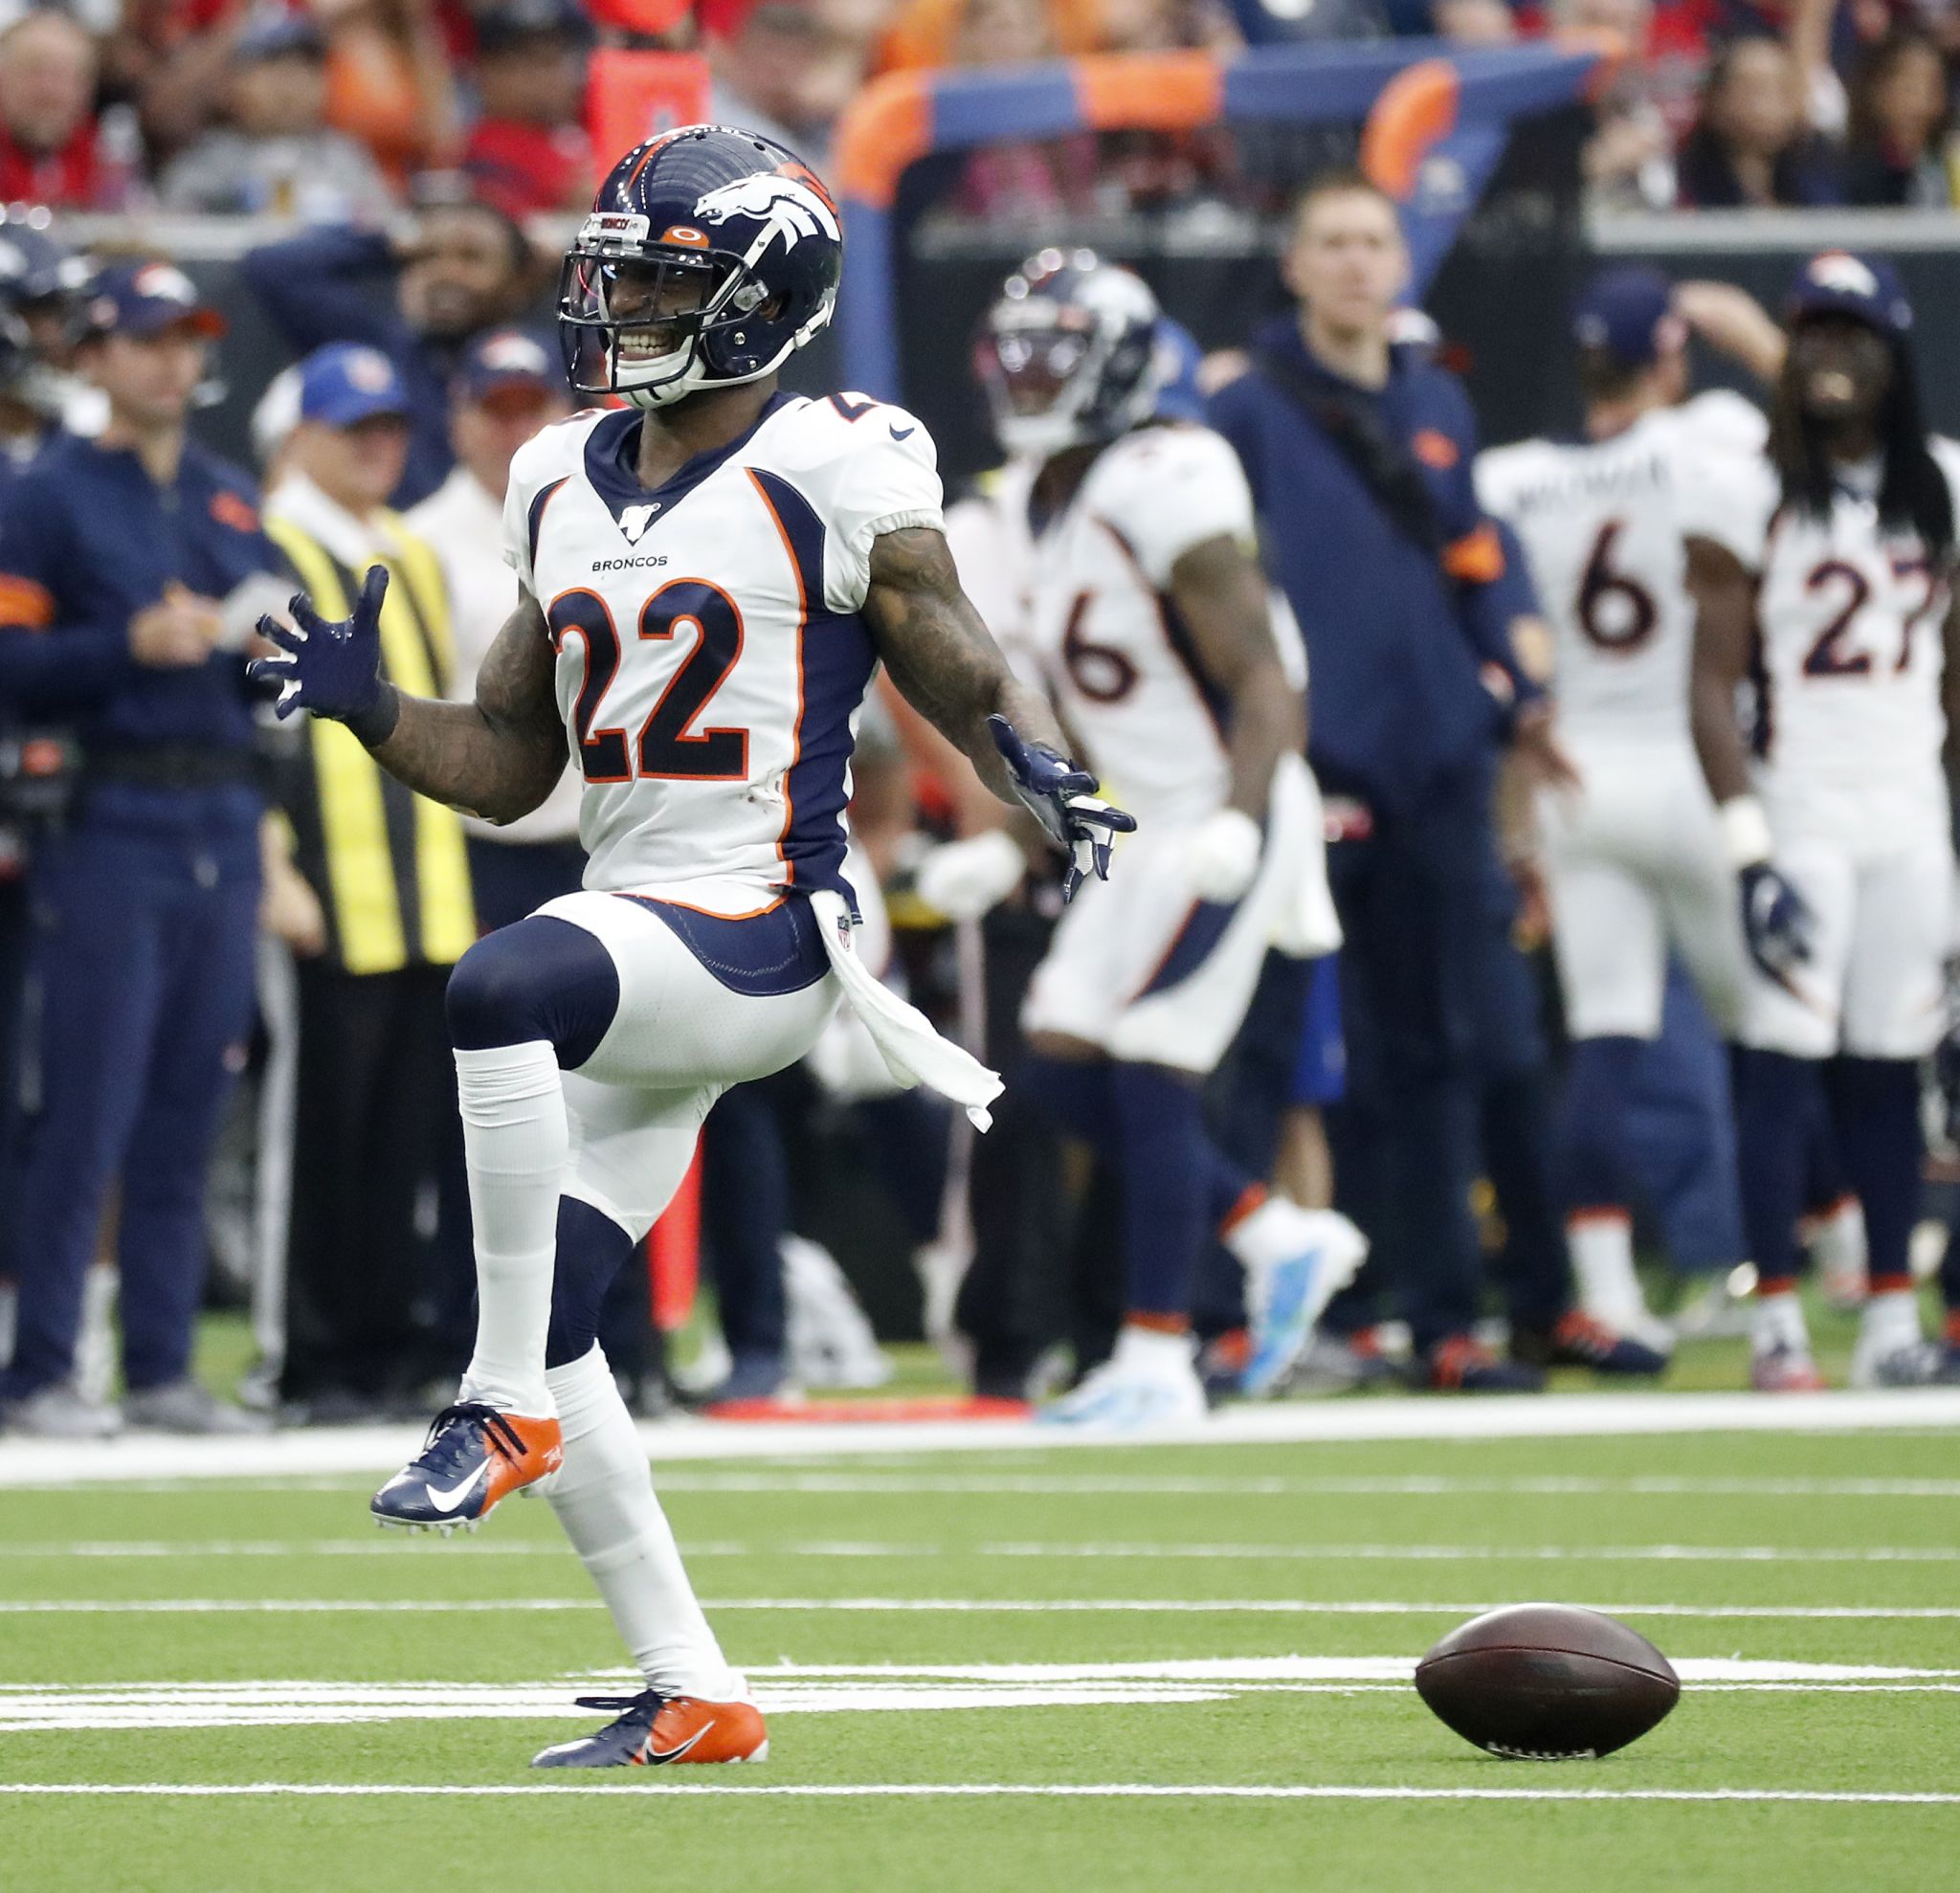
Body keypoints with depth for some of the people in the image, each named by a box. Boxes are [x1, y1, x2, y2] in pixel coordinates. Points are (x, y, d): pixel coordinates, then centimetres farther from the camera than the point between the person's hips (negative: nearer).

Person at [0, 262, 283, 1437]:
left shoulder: (234, 502, 19)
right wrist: (134, 646, -19)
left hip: (223, 828, 6)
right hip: (112, 824, -6)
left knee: (190, 1116, 7)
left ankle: (162, 1369, 11)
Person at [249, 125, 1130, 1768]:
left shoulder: (834, 472, -5)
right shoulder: (568, 488, 15)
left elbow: (964, 678, -3)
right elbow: (511, 767, 20)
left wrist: (1039, 772, -24)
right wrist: (368, 708, 3)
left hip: (761, 936, -8)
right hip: (633, 943, 8)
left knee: (500, 989, -36)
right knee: (549, 1314, 4)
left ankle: (507, 1412, -25)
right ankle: (693, 1695, 14)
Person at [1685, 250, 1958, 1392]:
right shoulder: (1750, 499, -5)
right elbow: (1715, 688, -8)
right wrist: (1750, 851, -15)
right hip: (1799, 814, -4)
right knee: (1785, 1064, -9)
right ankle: (1779, 1327, -8)